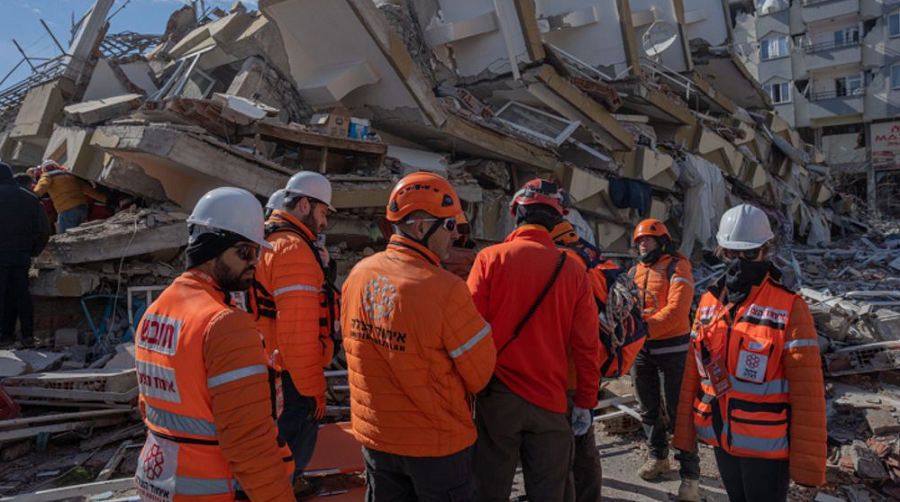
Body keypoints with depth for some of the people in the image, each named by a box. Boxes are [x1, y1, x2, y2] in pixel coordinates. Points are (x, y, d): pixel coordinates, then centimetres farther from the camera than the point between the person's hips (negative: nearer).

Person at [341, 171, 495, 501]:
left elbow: (360, 352, 5)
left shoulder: (358, 275, -7)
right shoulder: (445, 290, -26)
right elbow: (480, 374, -15)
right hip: (437, 442, -5)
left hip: (374, 436, 5)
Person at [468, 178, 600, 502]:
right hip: (551, 400, 2)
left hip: (498, 395, -1)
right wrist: (585, 403, 9)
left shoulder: (490, 258, -7)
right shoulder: (573, 270, -2)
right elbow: (586, 345, -1)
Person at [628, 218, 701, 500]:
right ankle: (658, 457, 36)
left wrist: (644, 328, -29)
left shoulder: (677, 267, -10)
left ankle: (690, 474, 9)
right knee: (649, 408, 17)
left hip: (671, 347, -6)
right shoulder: (635, 271, 9)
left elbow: (676, 311, -22)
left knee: (677, 412, -2)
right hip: (641, 349, 6)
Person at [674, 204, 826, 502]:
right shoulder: (708, 302, 2)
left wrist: (808, 462, -13)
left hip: (767, 445, -5)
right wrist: (684, 430, 8)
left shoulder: (790, 308, -13)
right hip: (722, 439, 5)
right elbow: (693, 374, 6)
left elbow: (807, 393, -13)